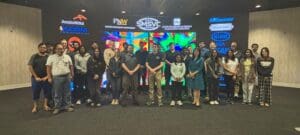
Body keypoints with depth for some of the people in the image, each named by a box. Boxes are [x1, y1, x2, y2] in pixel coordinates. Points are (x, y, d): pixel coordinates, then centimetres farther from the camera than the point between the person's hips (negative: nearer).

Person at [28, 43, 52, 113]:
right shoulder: (34, 56, -1)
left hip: (46, 78, 1)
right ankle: (35, 106, 20)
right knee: (35, 92, 6)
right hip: (36, 78, -1)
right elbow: (30, 67, -5)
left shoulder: (48, 57, 0)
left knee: (47, 91, 6)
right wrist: (36, 77, -10)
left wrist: (47, 76, -8)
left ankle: (45, 105, 22)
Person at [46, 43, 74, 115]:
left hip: (67, 76, 3)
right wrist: (49, 77, -8)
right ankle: (57, 107, 16)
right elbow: (48, 68, -2)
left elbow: (71, 66, 11)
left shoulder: (67, 57, 9)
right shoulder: (51, 57, 0)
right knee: (57, 94, 5)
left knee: (67, 93, 10)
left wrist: (72, 75, 5)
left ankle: (67, 106, 21)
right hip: (57, 77, -3)